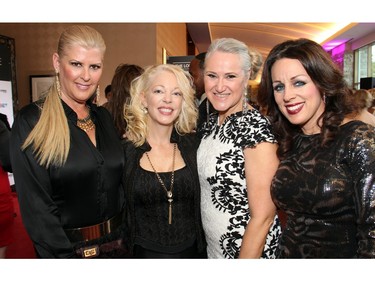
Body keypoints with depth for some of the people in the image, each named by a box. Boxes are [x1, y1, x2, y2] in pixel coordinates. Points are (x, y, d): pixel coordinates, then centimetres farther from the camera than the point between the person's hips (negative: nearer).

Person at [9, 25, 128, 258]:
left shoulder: (104, 117, 2)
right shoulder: (31, 121, -13)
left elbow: (119, 185, 6)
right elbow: (36, 206, -16)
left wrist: (127, 238, 1)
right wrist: (67, 255, -17)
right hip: (67, 248, -4)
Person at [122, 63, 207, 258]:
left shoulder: (193, 145, -7)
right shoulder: (125, 151, -11)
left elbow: (205, 203, 1)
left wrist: (205, 249, 1)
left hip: (192, 251, 2)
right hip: (144, 253, -1)